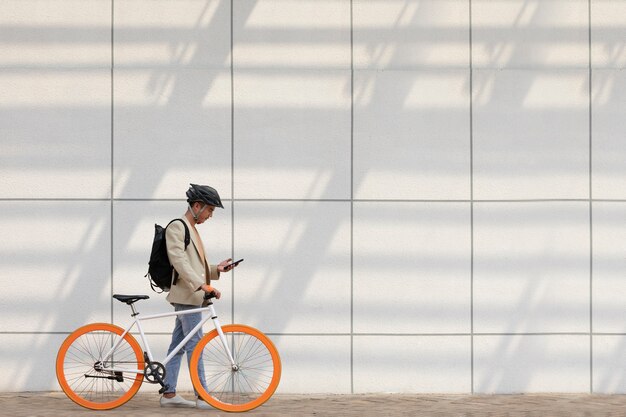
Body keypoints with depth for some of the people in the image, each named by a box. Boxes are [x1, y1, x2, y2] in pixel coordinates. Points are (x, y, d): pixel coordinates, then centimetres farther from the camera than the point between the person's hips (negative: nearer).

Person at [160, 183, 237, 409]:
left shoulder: (191, 229, 20)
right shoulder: (177, 227, -11)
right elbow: (180, 262, -21)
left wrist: (215, 269, 9)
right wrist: (202, 285, -28)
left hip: (191, 296, 10)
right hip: (186, 295, -10)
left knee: (178, 345, 10)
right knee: (195, 344, -9)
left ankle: (169, 393, 13)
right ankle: (202, 396, -8)